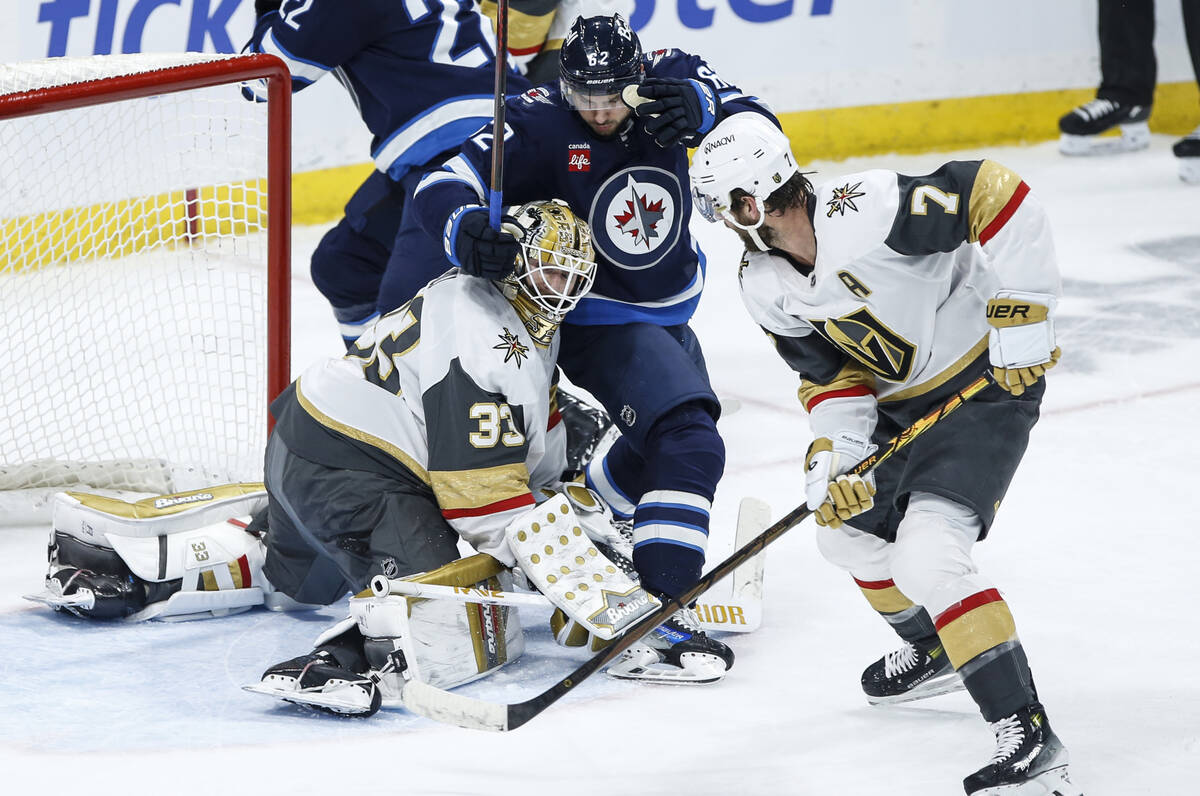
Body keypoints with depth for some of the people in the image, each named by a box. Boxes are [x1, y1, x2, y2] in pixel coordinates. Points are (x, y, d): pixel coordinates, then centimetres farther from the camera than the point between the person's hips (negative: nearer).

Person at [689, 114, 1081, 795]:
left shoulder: (868, 213, -31)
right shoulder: (767, 287, -4)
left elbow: (996, 195, -32)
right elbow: (830, 374, 3)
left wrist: (1023, 312, -27)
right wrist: (834, 455, -14)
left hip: (990, 379, -9)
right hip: (901, 399, 9)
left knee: (926, 556, -22)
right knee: (848, 527, 21)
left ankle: (1029, 736, -22)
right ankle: (936, 650, 47)